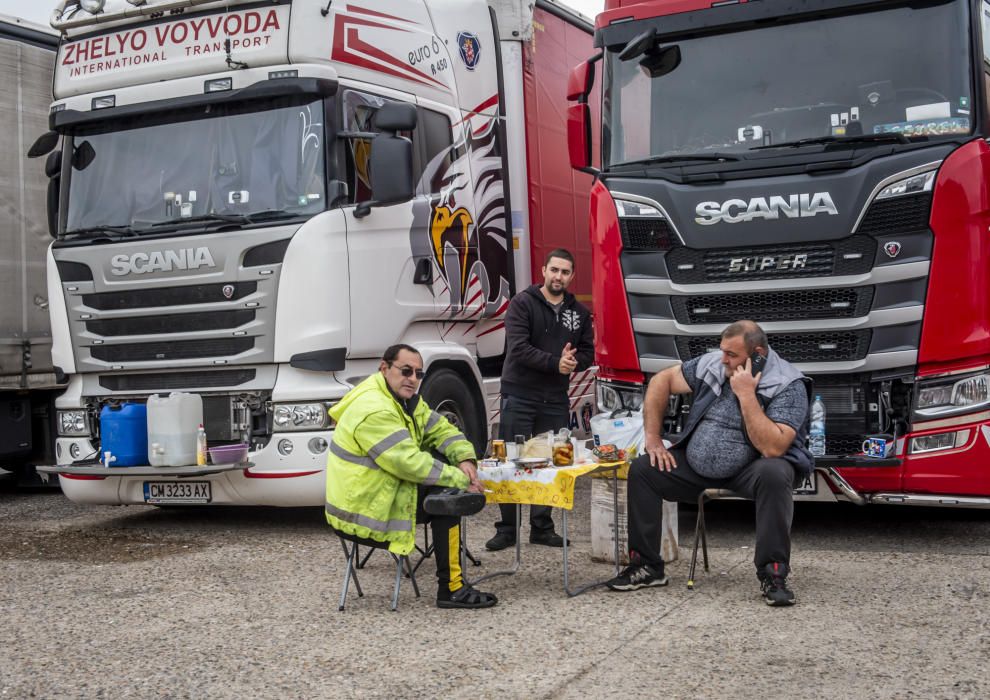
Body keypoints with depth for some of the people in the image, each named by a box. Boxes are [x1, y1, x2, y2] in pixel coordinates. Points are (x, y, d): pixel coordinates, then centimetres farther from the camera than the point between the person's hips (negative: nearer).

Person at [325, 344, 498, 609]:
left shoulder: (406, 399, 8)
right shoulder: (373, 410, -25)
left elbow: (441, 429, 8)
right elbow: (410, 463, -28)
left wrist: (465, 459, -12)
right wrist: (461, 479, -22)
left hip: (381, 492, 10)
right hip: (362, 510, -10)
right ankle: (451, 590, -12)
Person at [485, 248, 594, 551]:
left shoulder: (579, 312, 12)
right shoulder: (522, 304, -4)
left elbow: (588, 352, 14)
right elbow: (518, 348, -15)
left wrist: (574, 362, -9)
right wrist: (556, 363, -20)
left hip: (556, 400, 5)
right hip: (519, 396, -4)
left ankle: (542, 527, 17)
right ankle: (507, 529, 5)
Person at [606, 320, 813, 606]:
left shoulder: (788, 386, -18)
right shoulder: (713, 364, -3)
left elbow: (773, 448, -30)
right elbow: (662, 380, 6)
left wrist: (746, 395, -30)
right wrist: (653, 439, 0)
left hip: (751, 467, -5)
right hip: (698, 464, 5)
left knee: (774, 475, -38)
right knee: (641, 469, -8)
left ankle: (773, 575, -28)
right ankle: (646, 566, 0)